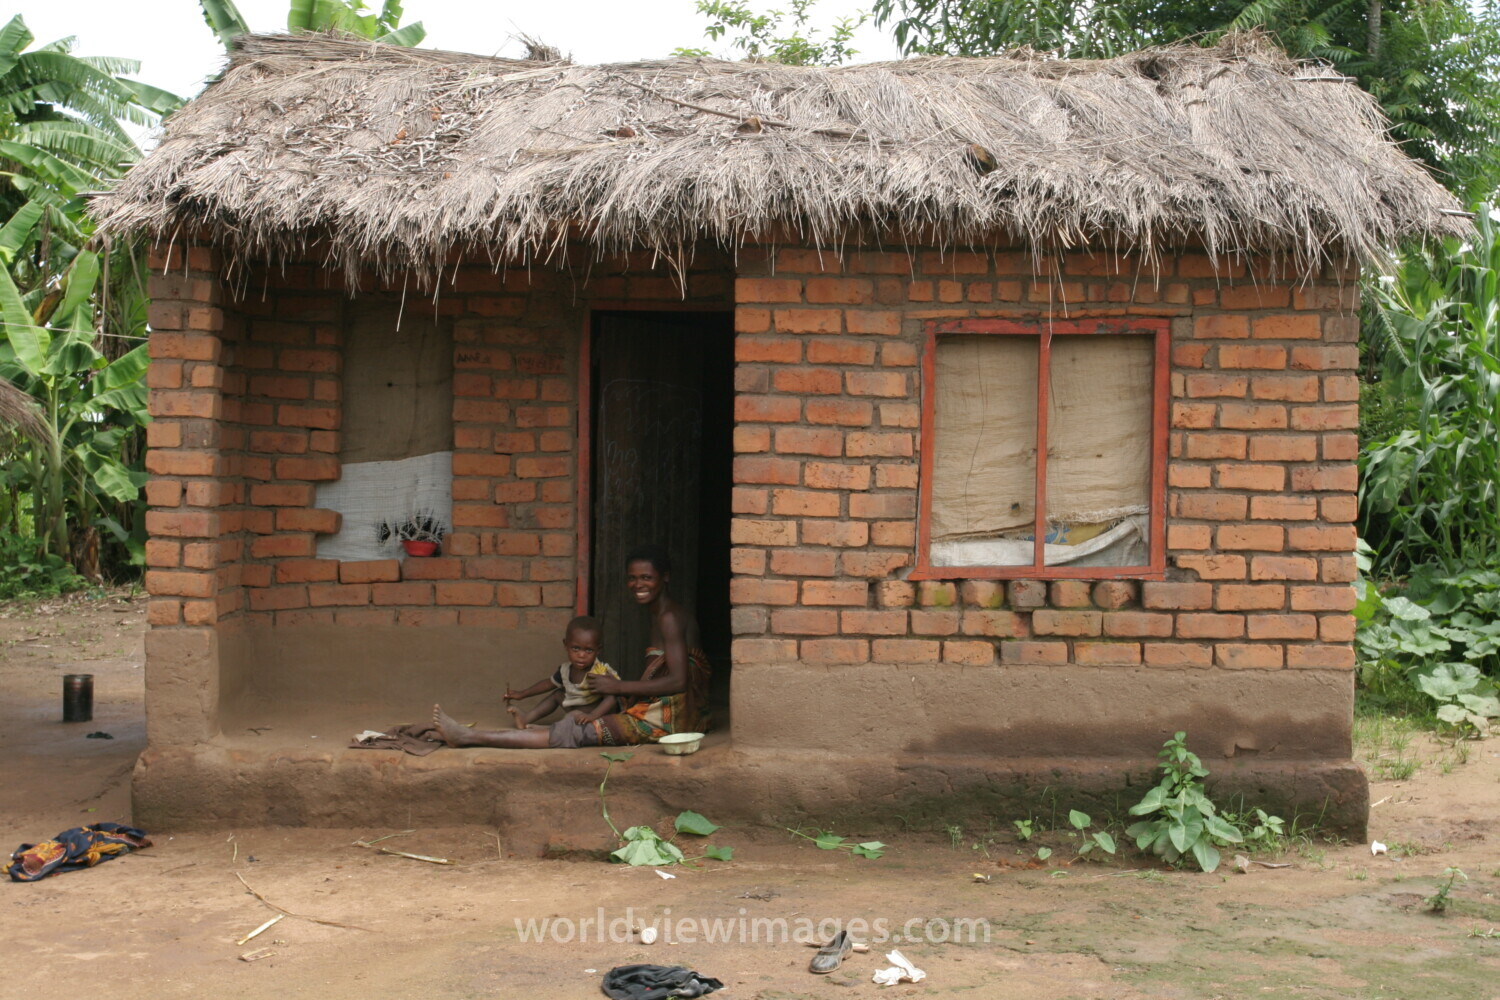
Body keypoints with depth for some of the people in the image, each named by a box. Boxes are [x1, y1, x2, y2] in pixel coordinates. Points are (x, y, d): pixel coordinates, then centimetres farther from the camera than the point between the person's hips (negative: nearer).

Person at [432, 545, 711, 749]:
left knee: (577, 732, -12)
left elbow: (678, 681, -21)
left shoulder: (670, 617, -13)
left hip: (669, 717, -10)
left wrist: (619, 686, -16)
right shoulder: (660, 614, 17)